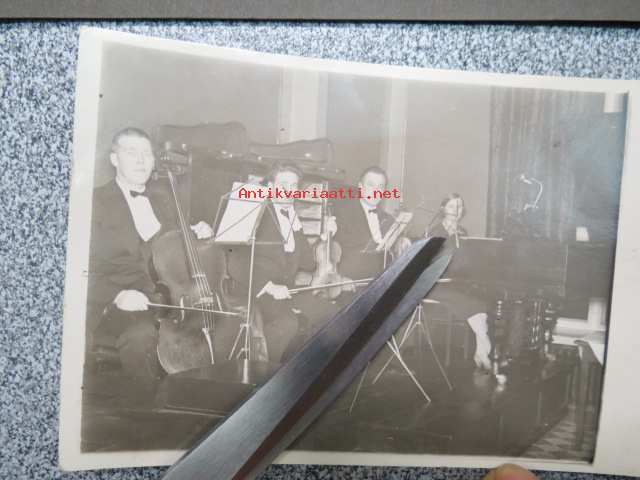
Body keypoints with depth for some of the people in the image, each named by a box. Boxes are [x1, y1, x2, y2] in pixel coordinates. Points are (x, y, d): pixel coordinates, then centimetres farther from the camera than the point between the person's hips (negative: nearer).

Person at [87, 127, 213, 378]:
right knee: (142, 335, -35)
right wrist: (117, 295, -24)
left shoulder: (163, 197, 18)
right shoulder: (96, 202, 1)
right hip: (119, 306, -4)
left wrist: (199, 235, 3)